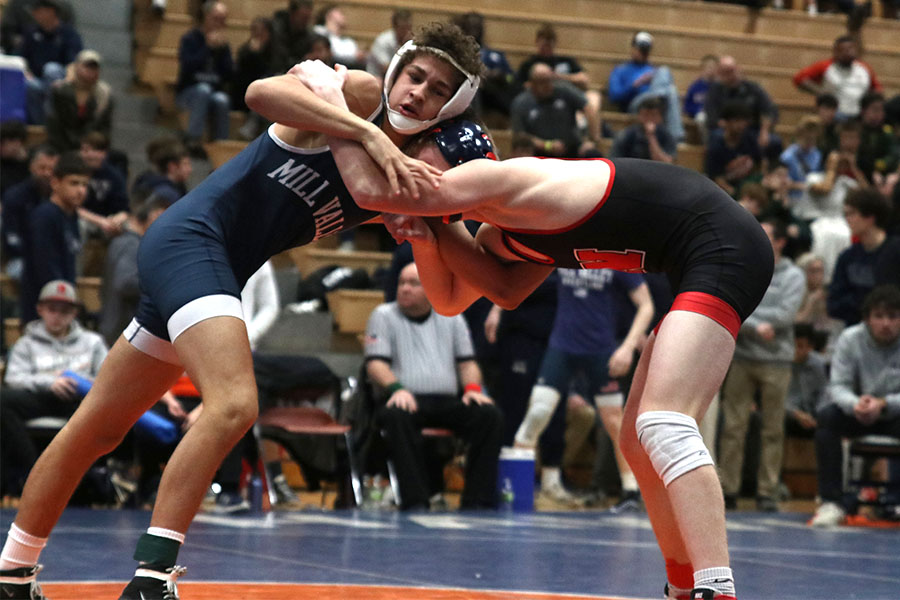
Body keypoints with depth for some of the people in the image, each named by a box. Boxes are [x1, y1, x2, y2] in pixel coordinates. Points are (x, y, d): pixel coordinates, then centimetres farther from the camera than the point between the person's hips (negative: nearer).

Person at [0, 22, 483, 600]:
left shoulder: (406, 176, 9)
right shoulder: (360, 92, -8)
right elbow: (263, 92, -27)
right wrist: (370, 133, -31)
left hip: (221, 272, 8)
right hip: (190, 236, -8)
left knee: (99, 430, 16)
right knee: (233, 405, -27)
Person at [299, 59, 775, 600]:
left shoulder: (501, 179, -16)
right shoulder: (500, 237, 14)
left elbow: (371, 190, -21)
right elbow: (449, 299, 24)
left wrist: (332, 98, -9)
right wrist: (427, 240, 7)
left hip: (722, 249, -11)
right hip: (700, 267, 11)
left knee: (663, 425, -24)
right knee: (638, 443, 15)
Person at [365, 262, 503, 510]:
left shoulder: (451, 316, 20)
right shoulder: (384, 315, 11)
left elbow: (467, 361, 18)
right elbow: (375, 363, 0)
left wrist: (472, 388, -4)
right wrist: (396, 388, -20)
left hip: (447, 402, 3)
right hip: (407, 399, -3)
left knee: (490, 416, -25)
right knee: (397, 416, -40)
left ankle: (477, 502, -25)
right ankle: (415, 502, -40)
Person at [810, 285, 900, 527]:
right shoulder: (850, 339, -8)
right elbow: (838, 386, -12)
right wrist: (855, 404, -35)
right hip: (860, 415, 2)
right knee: (826, 416, -28)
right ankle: (831, 502, -26)